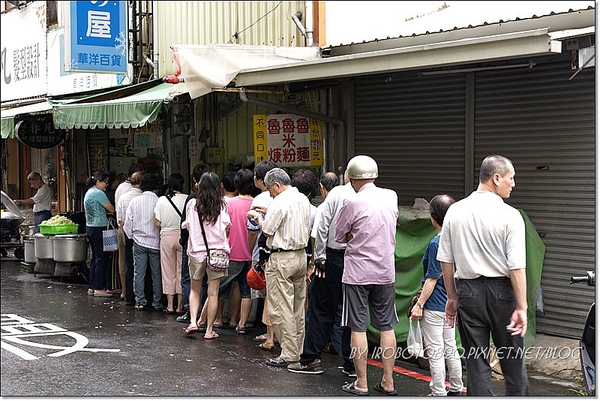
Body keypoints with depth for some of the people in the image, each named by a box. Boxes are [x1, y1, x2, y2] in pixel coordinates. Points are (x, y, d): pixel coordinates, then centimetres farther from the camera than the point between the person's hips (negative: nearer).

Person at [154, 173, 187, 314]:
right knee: (182, 271, 6)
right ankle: (180, 306, 8)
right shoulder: (187, 199, -8)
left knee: (168, 272, 9)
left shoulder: (161, 200, -2)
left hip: (167, 236, 1)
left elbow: (157, 223, -1)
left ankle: (170, 305, 11)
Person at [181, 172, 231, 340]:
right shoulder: (222, 205, -6)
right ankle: (209, 330, 7)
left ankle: (193, 322, 1)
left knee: (195, 290, 17)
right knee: (213, 293, 5)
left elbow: (187, 226, 4)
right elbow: (227, 228, -4)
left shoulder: (192, 204, -3)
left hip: (196, 251, 1)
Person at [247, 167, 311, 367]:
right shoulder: (303, 200, 11)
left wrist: (259, 216, 6)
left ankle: (289, 354, -4)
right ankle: (298, 350, 20)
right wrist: (268, 213, 19)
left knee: (281, 308, -4)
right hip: (301, 255, 9)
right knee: (298, 307, 14)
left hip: (282, 259, -9)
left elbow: (267, 230, -12)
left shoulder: (280, 202, -15)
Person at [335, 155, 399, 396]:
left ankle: (361, 383, 7)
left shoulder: (353, 203, -14)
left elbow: (339, 236, -2)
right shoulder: (391, 197, 1)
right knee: (386, 327, 10)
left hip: (357, 272, -5)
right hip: (386, 271, 5)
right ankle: (388, 382, 15)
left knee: (358, 327, 3)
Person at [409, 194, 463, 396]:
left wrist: (419, 304, -13)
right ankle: (456, 389, 27)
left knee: (435, 352, 0)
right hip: (451, 304, 9)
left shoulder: (436, 243, -20)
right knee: (450, 349, 18)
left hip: (435, 306, -9)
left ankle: (439, 393, 6)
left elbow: (432, 278, -19)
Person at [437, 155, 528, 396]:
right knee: (512, 361, 10)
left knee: (476, 363, 7)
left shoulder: (455, 211, 2)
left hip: (468, 292, 3)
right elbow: (516, 267, -14)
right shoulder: (509, 216, -11)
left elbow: (445, 260, 5)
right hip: (502, 291, -3)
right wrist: (521, 307, -10)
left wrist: (452, 297, 15)